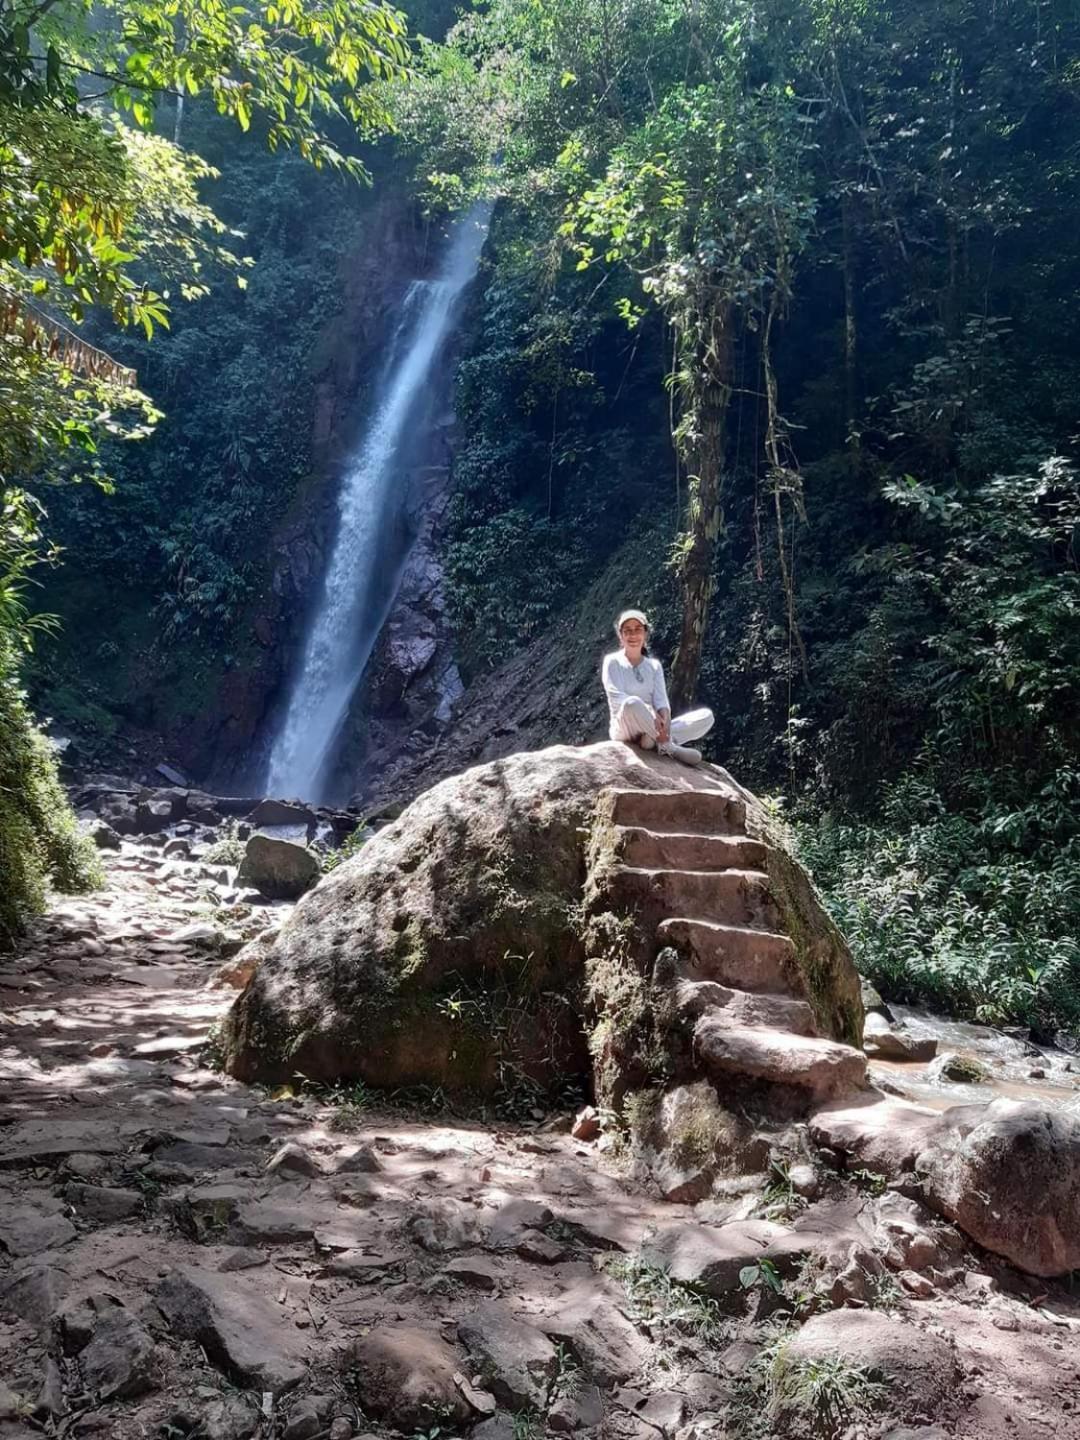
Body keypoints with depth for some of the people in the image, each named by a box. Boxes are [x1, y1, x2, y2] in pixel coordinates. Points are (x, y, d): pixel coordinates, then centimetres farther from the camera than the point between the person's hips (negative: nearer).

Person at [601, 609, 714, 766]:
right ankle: (669, 747, -30)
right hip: (625, 729, -5)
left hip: (652, 728, 5)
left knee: (706, 716, -12)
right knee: (632, 703, -39)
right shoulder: (613, 662, 2)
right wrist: (651, 714, -27)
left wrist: (665, 720, -23)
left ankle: (657, 739, -29)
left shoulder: (654, 665, 15)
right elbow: (617, 697, -12)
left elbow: (661, 699, 2)